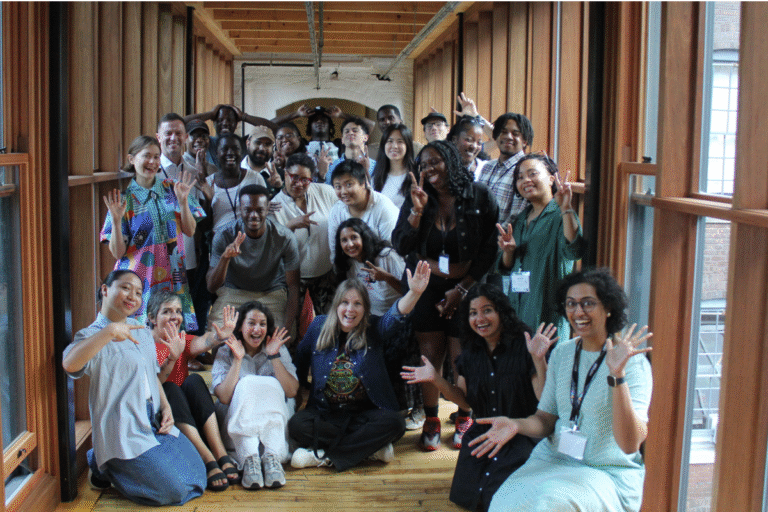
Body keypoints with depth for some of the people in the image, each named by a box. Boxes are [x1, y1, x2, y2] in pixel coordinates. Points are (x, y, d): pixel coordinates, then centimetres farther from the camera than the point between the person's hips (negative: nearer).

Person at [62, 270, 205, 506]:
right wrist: (109, 332, -42)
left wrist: (166, 407, 7)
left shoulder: (142, 331, 15)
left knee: (197, 479, 4)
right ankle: (103, 467, 8)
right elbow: (70, 364, -35)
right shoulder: (93, 335, -11)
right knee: (174, 491, -14)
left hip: (155, 424, 8)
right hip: (123, 431, -8)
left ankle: (119, 466, 18)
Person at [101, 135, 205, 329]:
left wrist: (183, 200, -8)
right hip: (139, 279, -2)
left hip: (173, 278, 2)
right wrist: (116, 219, -18)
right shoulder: (124, 198, -1)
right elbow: (117, 253, -4)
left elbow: (190, 231, 4)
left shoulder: (172, 189, 7)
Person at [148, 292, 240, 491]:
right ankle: (209, 461, -44)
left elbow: (201, 343, -16)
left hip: (187, 414, 4)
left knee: (194, 380, -22)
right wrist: (172, 358, -39)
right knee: (170, 388, -30)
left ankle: (222, 456, -34)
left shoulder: (182, 341, 11)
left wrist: (220, 336, -40)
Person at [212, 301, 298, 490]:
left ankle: (273, 457, -43)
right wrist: (237, 360, -17)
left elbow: (292, 391, -7)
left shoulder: (279, 351, 8)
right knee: (247, 384, -27)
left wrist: (274, 357, -12)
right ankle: (249, 458, -46)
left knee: (271, 384, -26)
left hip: (274, 420, 1)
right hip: (237, 423, -1)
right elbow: (224, 397, -12)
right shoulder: (225, 354, 4)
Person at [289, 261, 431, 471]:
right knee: (296, 424, -27)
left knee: (394, 423, -30)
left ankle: (323, 455, -21)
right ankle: (371, 448, -21)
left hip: (366, 412, -1)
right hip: (325, 413, 1)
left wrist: (414, 293, -43)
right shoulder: (319, 326, 0)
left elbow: (396, 316, -24)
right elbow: (300, 361, 14)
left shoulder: (373, 330, -4)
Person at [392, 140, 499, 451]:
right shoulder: (417, 199, 5)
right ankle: (431, 422, 16)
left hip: (467, 288, -2)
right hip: (426, 288, 2)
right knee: (429, 357, 2)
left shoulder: (479, 197, -4)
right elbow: (401, 246, -4)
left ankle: (465, 419, 21)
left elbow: (490, 250, -5)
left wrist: (462, 289, -8)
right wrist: (417, 210, -16)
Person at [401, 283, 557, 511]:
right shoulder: (471, 352, 3)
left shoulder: (524, 346, -15)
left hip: (521, 435, -5)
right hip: (482, 434, 5)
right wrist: (435, 380, -4)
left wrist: (539, 360, -33)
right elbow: (465, 401, 9)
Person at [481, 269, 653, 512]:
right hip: (554, 460, 4)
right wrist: (515, 425, -11)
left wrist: (617, 376, -31)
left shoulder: (633, 363, -11)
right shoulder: (562, 352, 7)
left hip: (609, 474, -4)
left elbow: (630, 444, -21)